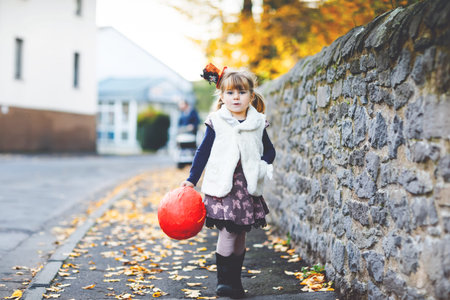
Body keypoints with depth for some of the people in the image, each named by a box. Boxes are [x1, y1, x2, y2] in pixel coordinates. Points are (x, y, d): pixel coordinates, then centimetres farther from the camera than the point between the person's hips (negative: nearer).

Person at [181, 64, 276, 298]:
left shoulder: (258, 123, 5)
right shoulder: (216, 123, -1)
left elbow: (269, 150, 17)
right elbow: (203, 152, 4)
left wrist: (263, 166, -3)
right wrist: (191, 180, 2)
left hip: (247, 187, 3)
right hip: (222, 186, -3)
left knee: (240, 235, 10)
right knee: (227, 233, -10)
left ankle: (235, 280, 23)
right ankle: (223, 279, 4)